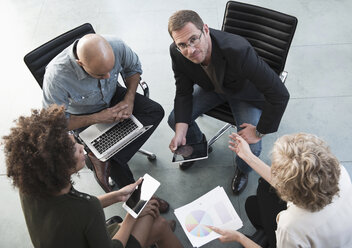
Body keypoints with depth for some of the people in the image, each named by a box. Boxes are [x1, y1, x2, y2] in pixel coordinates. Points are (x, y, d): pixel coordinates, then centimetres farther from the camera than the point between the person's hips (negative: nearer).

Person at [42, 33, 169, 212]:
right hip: (86, 116, -4)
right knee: (114, 158, -18)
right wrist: (98, 118, -26)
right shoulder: (57, 77, -37)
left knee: (156, 111, -18)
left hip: (113, 96, 4)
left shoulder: (116, 46, -29)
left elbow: (133, 67, -4)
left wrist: (129, 100, -17)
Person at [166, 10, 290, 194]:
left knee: (250, 148, -19)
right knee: (175, 120, -8)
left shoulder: (238, 50, -43)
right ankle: (199, 144, 28)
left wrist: (259, 131, -26)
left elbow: (280, 95, -38)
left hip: (245, 93, -4)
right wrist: (180, 132, -23)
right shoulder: (177, 53, -26)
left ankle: (242, 169, 21)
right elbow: (184, 93, -11)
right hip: (211, 87, 4)